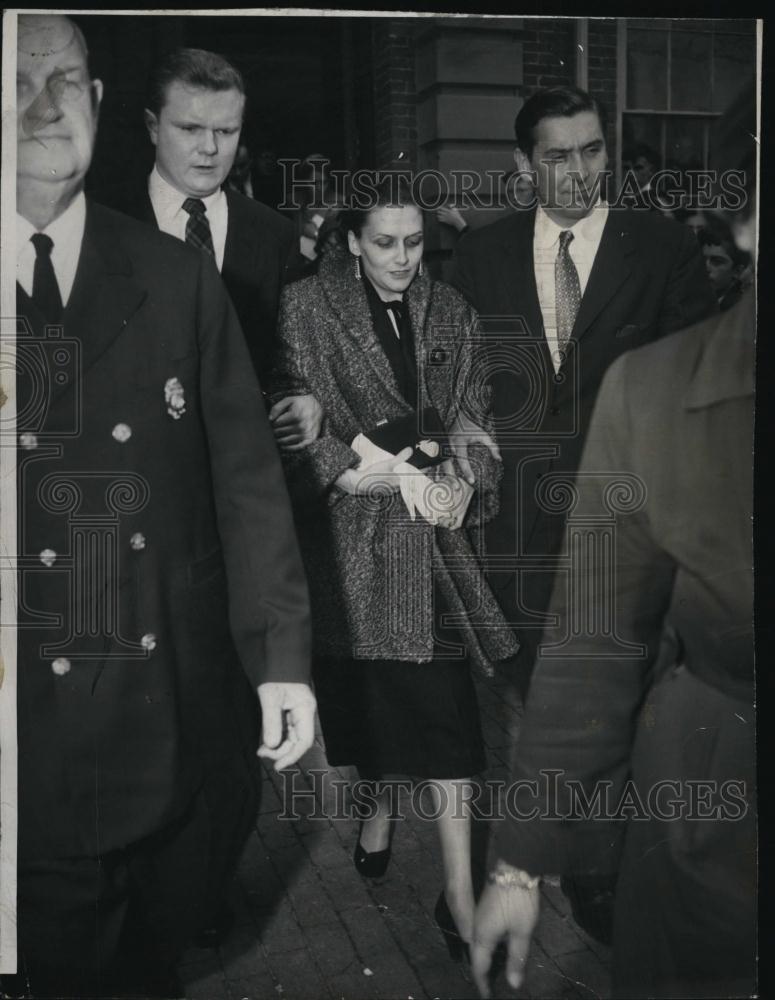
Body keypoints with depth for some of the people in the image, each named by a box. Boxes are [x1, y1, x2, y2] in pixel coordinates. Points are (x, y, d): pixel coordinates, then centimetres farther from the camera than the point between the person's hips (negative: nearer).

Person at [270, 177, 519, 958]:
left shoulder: (450, 312, 8)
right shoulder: (307, 307, -2)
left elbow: (472, 417, 10)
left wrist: (470, 475, -8)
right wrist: (350, 471, -17)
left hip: (434, 529, 2)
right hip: (349, 533, -1)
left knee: (444, 711, -4)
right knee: (362, 691, 12)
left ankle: (459, 892, 5)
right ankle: (378, 802, 43)